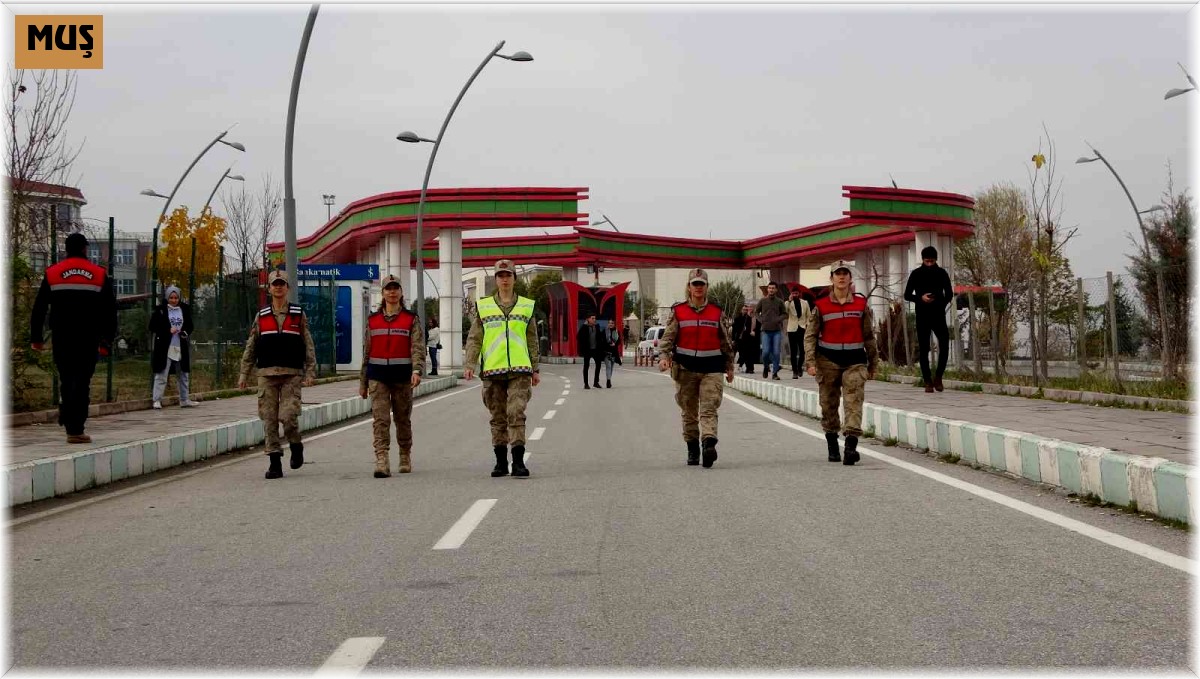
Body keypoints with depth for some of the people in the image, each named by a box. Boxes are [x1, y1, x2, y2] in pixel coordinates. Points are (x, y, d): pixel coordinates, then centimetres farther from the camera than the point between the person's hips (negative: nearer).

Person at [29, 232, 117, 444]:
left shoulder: (52, 274, 4)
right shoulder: (100, 275, 3)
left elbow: (38, 309, 5)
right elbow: (110, 311, 4)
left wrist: (35, 338, 11)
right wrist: (107, 341, 9)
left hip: (61, 339, 1)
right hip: (88, 339, -1)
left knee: (67, 380, 14)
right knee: (82, 383, 0)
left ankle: (70, 423, 12)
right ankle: (76, 430, -5)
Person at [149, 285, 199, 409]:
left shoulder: (185, 309, 8)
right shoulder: (160, 310, -4)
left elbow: (190, 326, 16)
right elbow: (153, 327, -5)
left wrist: (185, 332, -6)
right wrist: (168, 330, -16)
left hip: (181, 348, 5)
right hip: (165, 348, -5)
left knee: (183, 374, 13)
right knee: (161, 375, -7)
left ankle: (184, 400, 22)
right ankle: (157, 400, -4)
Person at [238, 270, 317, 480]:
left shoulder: (299, 315, 7)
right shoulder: (261, 316, 11)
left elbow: (308, 346, 5)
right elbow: (250, 347, 14)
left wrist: (310, 372, -3)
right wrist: (244, 374, 9)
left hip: (292, 375, -2)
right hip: (266, 374, 2)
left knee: (288, 416, -13)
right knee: (269, 419, -1)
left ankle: (296, 446, 16)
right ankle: (275, 463, 5)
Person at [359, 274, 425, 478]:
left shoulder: (412, 319, 4)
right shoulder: (372, 320, 11)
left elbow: (418, 347, -7)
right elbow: (366, 352, 15)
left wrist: (417, 371, -24)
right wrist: (362, 382, 14)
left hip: (402, 375, -1)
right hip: (377, 376, 1)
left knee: (403, 419, 10)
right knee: (380, 419, -10)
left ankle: (405, 457, 27)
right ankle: (382, 462, -16)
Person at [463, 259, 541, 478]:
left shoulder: (526, 306, 10)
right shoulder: (482, 307, 8)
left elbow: (532, 340, 14)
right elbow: (474, 339, 7)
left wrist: (535, 369, 12)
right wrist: (469, 365, -4)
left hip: (520, 370, -1)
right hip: (492, 370, 1)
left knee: (516, 414, -11)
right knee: (498, 417, 7)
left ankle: (518, 462, -11)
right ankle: (501, 462, 16)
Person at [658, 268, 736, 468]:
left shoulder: (717, 313, 7)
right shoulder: (678, 312, 5)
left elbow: (727, 341, 13)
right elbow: (667, 337, 2)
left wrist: (729, 367, 14)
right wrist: (663, 356, -15)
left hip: (711, 369, -1)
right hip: (685, 368, 1)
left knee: (709, 409, -15)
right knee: (689, 412, 8)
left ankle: (709, 444, -30)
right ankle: (692, 449, 20)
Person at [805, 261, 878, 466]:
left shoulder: (861, 303, 6)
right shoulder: (821, 305, 1)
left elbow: (869, 336, 13)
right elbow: (810, 335, 1)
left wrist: (873, 363, 16)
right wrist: (810, 362, -10)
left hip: (855, 360, 0)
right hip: (828, 359, 0)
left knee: (854, 401, -13)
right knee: (829, 403, 7)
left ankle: (851, 446, -22)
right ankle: (832, 447, 22)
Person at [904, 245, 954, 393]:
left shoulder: (941, 273, 5)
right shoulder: (916, 274, 3)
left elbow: (949, 294, 11)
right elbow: (907, 295, 4)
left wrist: (941, 303, -8)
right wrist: (920, 298, -14)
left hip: (938, 315, 0)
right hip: (922, 317, 0)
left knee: (944, 344, -14)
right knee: (923, 350, 1)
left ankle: (938, 376, 2)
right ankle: (928, 382, 7)